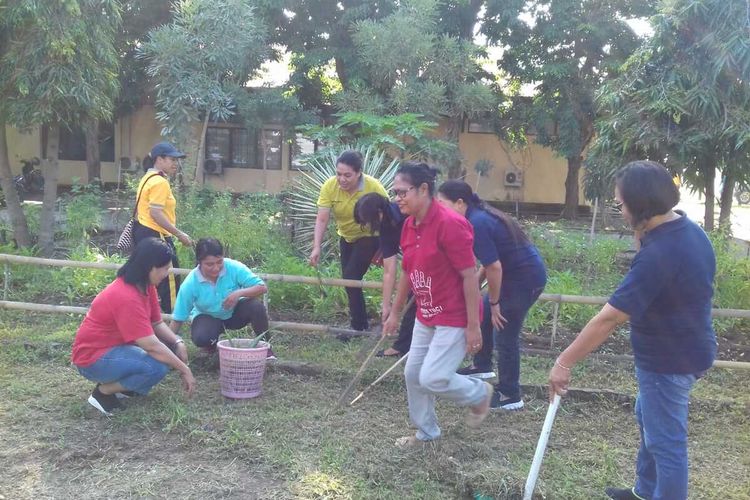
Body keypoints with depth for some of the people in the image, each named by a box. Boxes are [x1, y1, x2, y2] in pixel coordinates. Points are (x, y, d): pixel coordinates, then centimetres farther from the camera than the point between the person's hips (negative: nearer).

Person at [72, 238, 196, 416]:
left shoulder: (145, 286, -1)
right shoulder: (126, 297, -30)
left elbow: (157, 323, 4)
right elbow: (151, 345, -31)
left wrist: (178, 343, -14)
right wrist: (184, 370, -23)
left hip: (117, 345, 10)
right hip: (94, 358, -10)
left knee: (170, 346, -1)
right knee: (157, 366, -29)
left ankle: (121, 383, 7)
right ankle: (103, 392, -8)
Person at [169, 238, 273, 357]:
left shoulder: (234, 267, -25)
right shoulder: (189, 284, -25)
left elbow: (262, 287, -25)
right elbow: (177, 319, -18)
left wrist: (239, 293, -41)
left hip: (235, 312, 1)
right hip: (208, 317, -1)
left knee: (256, 306, -31)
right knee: (200, 337, -35)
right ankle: (211, 347, 6)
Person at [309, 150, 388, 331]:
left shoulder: (374, 187, -28)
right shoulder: (329, 186, -20)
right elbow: (322, 219, -21)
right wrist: (316, 247, -31)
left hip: (369, 237, -5)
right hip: (346, 237, 5)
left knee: (351, 278, -16)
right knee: (348, 279, 10)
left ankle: (359, 326, -3)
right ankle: (361, 324, 26)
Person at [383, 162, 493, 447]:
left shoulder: (449, 224, -23)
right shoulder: (410, 225, 2)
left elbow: (469, 276, -22)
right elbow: (407, 272, 14)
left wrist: (473, 326, -21)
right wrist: (394, 313, 19)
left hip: (454, 319, -8)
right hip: (426, 316, 9)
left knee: (432, 379, -11)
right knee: (413, 373, 13)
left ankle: (479, 393, 19)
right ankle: (427, 432, 34)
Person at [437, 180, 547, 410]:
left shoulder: (477, 224, -23)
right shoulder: (479, 216, 7)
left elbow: (494, 267, -24)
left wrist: (494, 303, -13)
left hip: (526, 279, -10)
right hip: (517, 274, 10)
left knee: (504, 335, -2)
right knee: (483, 316, 22)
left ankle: (510, 396, 11)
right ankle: (482, 366, 41)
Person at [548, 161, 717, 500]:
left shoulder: (658, 254, -33)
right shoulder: (689, 229, -2)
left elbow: (608, 319, -32)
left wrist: (564, 362, -27)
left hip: (669, 360, -11)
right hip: (686, 348, 11)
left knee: (666, 441, 5)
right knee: (649, 419, 28)